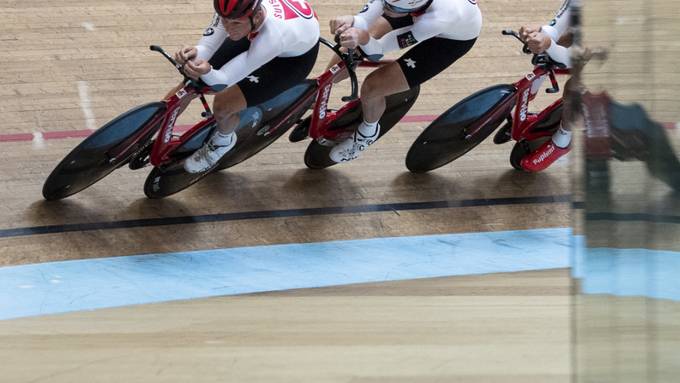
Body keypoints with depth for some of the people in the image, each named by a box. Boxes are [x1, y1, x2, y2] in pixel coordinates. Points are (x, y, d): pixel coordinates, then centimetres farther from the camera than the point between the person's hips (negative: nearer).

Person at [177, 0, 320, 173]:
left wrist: (207, 72, -64)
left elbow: (223, 81, -42)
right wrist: (195, 53, -52)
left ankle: (223, 141, 21)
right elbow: (207, 46, -28)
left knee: (223, 106, -12)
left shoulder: (273, 35, -46)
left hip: (296, 56, -5)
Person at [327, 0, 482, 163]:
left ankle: (368, 131, 23)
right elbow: (364, 20, -32)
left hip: (453, 37, -5)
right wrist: (351, 21, -54)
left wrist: (364, 38, -60)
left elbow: (377, 51, -39)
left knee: (372, 87, -10)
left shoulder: (439, 18, -46)